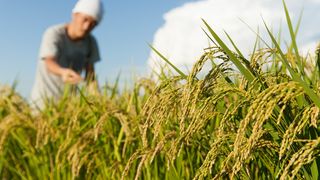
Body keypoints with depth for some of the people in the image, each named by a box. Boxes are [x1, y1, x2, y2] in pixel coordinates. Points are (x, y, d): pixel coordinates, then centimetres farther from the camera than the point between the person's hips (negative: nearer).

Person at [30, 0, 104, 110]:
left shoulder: (90, 42, -6)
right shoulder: (53, 34, -17)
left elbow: (90, 70, -2)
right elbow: (49, 63, -31)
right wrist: (63, 72, -52)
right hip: (44, 98, -3)